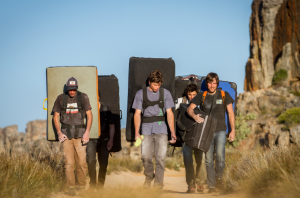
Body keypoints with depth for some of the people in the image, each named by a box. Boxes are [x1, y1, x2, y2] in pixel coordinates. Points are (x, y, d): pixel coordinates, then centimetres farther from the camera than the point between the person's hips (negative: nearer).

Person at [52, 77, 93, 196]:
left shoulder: (83, 97, 3)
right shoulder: (61, 98, 5)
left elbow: (89, 115, 4)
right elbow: (55, 116, 11)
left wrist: (87, 132, -6)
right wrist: (59, 133, -1)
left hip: (80, 133, 0)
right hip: (66, 133, 0)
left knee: (81, 162, -2)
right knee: (69, 163, -6)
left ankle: (82, 186, 11)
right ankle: (71, 188, -2)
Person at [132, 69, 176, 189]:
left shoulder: (165, 93, 7)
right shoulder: (141, 94, 6)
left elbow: (169, 113, 8)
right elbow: (137, 114, 7)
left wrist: (173, 132, 2)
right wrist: (137, 133, -1)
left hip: (161, 128, 0)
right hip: (146, 128, 0)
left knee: (161, 157, -8)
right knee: (145, 156, -10)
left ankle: (158, 183, 0)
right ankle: (149, 176, 17)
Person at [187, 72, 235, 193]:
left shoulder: (224, 95, 6)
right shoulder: (202, 96, 8)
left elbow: (230, 113, 8)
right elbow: (189, 108, 1)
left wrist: (233, 130, 2)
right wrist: (194, 116, -22)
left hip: (220, 130, -1)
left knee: (220, 155, -21)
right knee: (208, 159, -1)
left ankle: (219, 176, 4)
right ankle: (211, 186, 7)